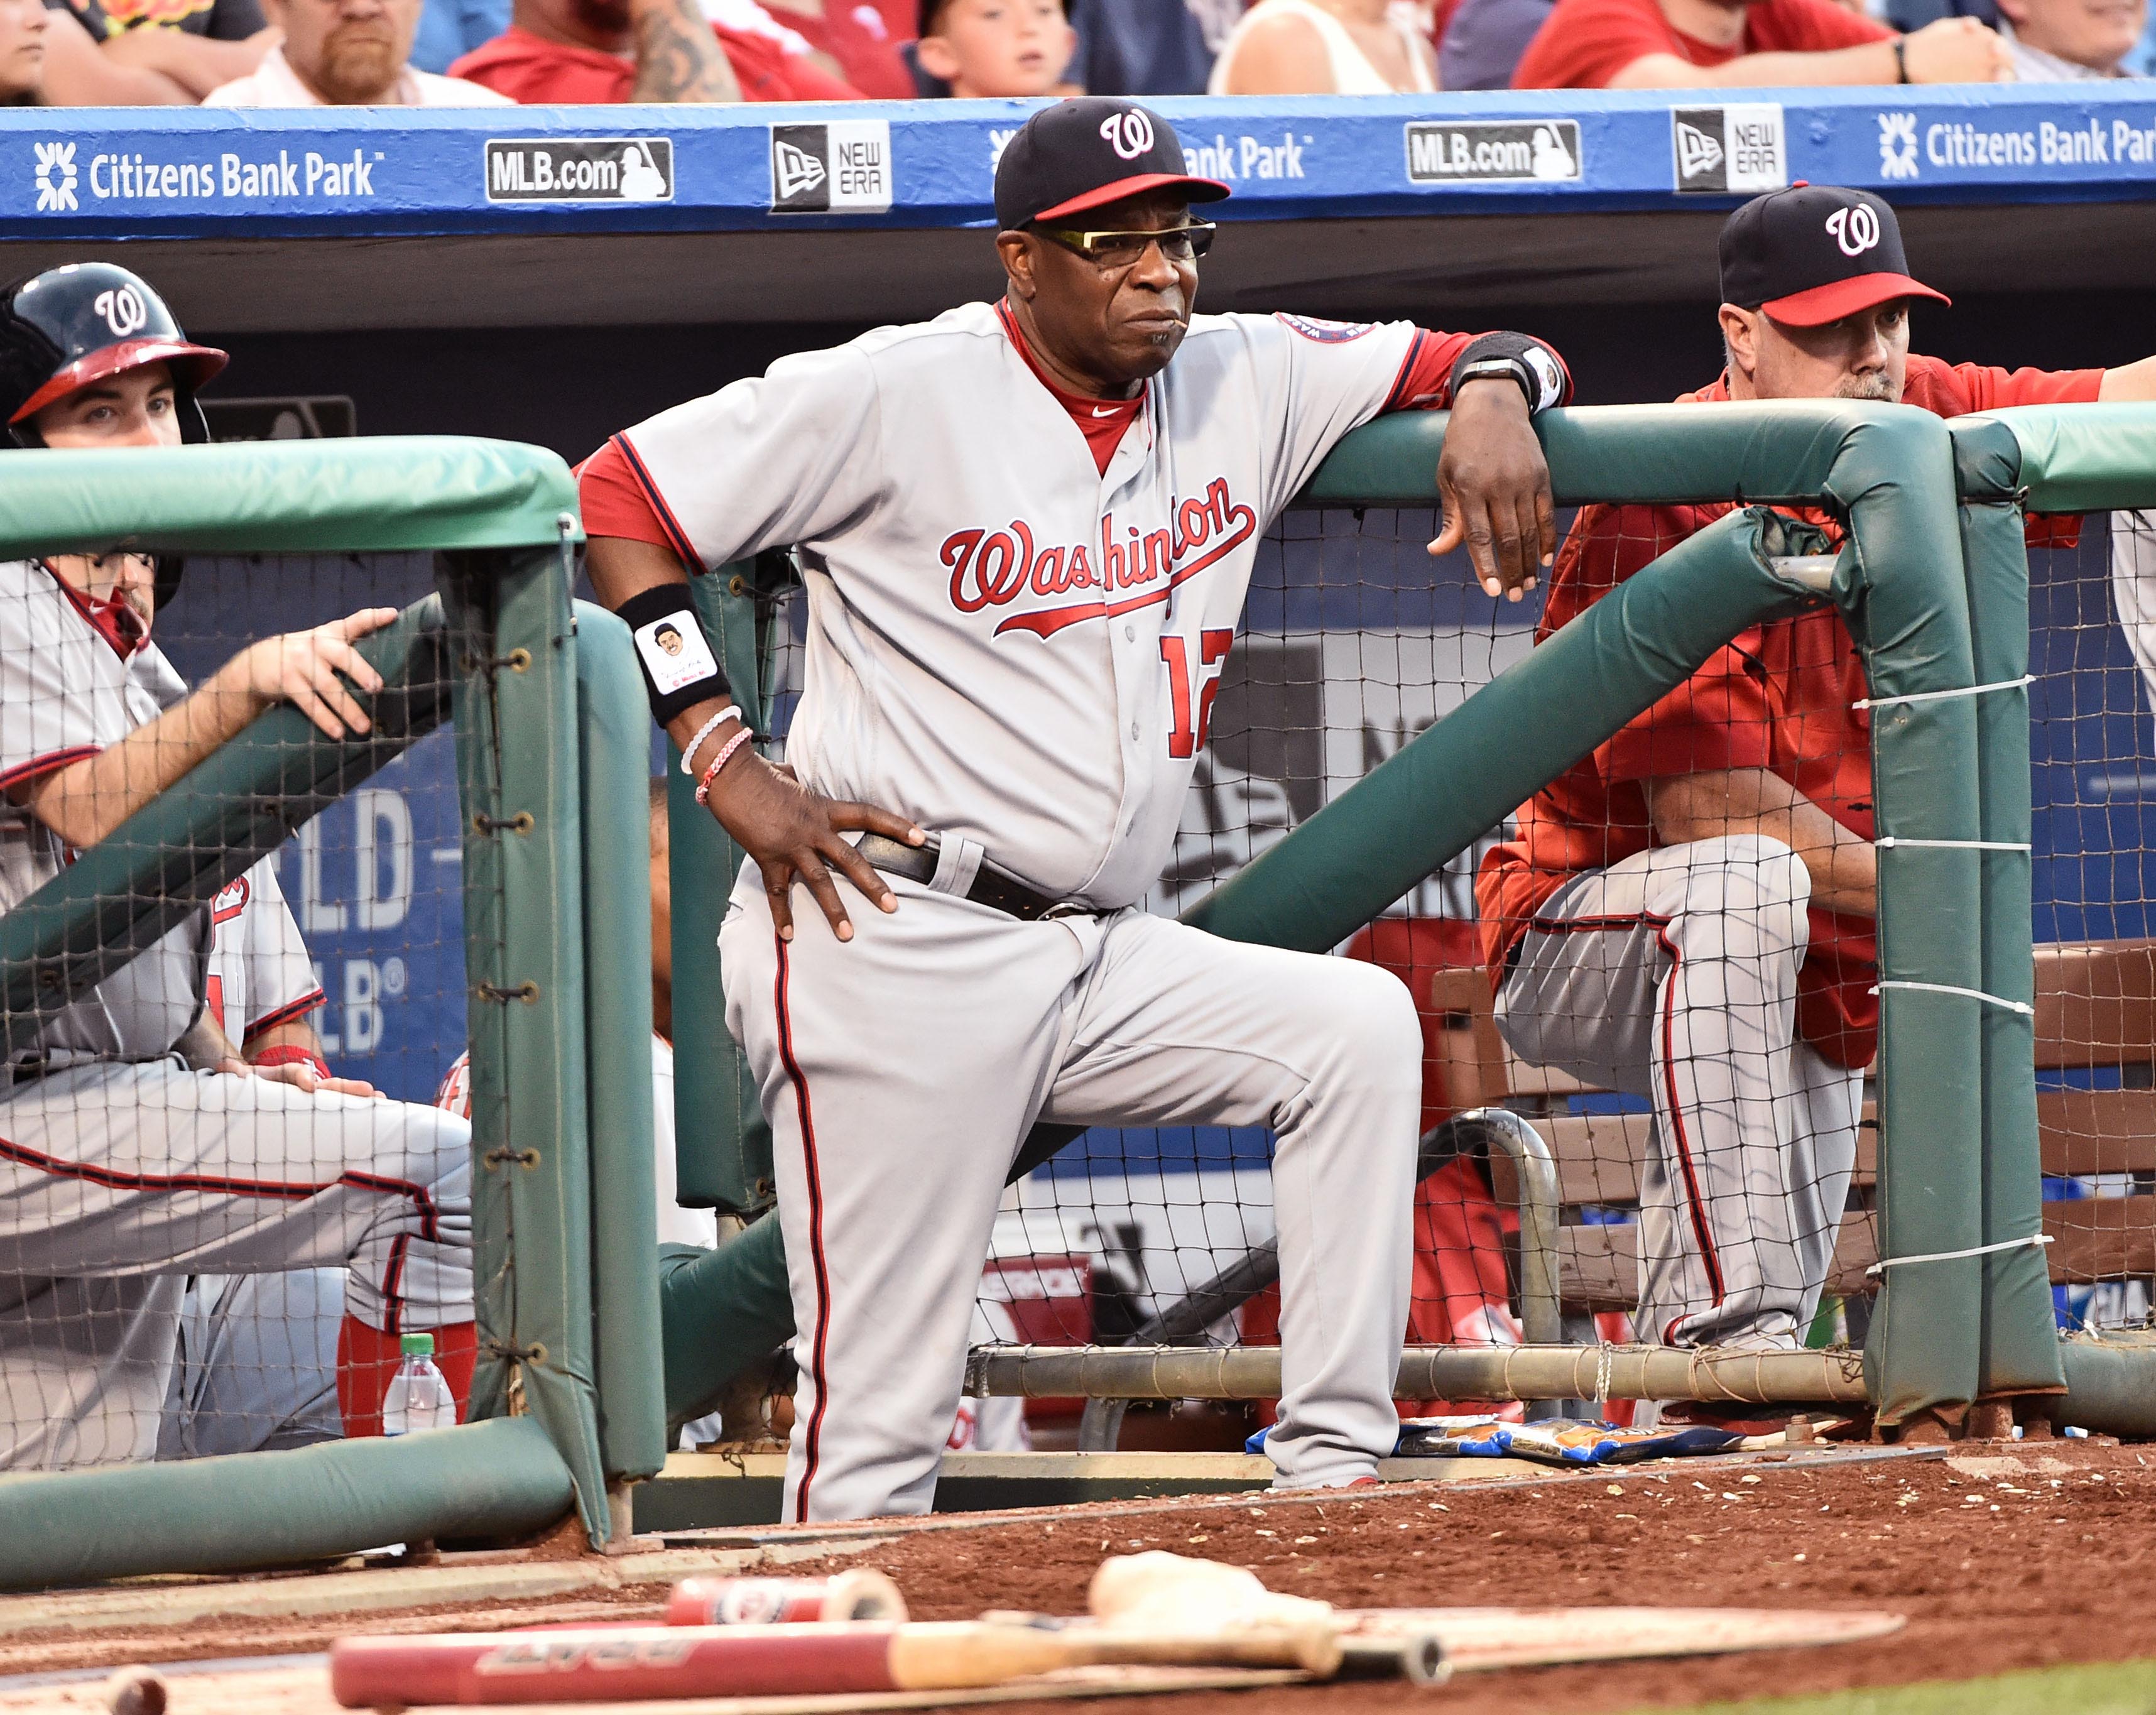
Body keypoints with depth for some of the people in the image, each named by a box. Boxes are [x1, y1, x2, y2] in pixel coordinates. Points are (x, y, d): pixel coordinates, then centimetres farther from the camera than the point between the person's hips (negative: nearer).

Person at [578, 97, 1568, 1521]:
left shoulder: (1244, 382, 9)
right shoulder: (896, 396, -7)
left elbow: (1458, 356, 19)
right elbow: (617, 499, -5)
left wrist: (1491, 395, -7)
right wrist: (728, 763, -11)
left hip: (1105, 962, 6)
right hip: (896, 953, -6)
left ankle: (1335, 1473, -10)